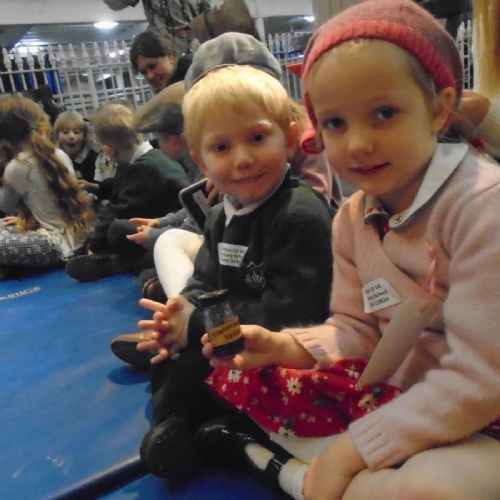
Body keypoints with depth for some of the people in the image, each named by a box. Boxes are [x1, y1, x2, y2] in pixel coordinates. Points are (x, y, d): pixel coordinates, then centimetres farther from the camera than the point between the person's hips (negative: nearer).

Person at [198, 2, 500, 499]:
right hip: (392, 392, 6)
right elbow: (356, 329, 5)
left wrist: (355, 446, -20)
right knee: (233, 373, 1)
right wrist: (285, 346, -15)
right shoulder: (352, 218, -2)